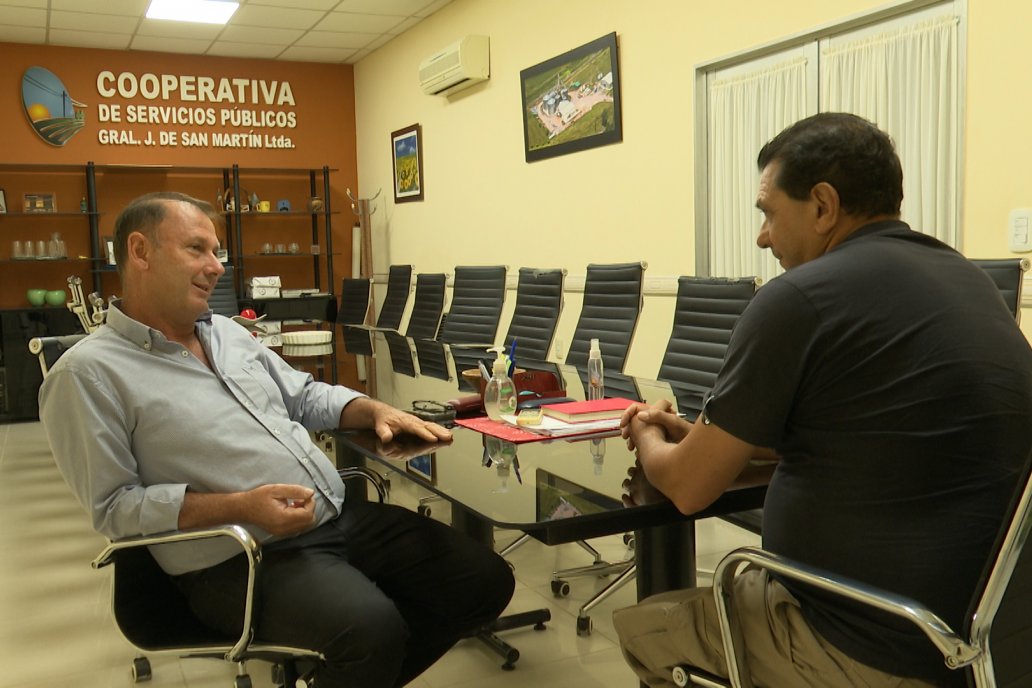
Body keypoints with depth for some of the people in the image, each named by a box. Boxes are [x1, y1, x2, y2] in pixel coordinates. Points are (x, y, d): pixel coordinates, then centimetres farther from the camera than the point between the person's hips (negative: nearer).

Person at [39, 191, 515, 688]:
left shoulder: (228, 332, 16)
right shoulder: (87, 374, -7)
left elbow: (306, 397, 24)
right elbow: (114, 506, -12)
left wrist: (376, 411, 4)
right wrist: (239, 507, -21)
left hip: (342, 517, 8)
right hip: (242, 559, -7)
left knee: (485, 581, 2)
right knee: (372, 630, -34)